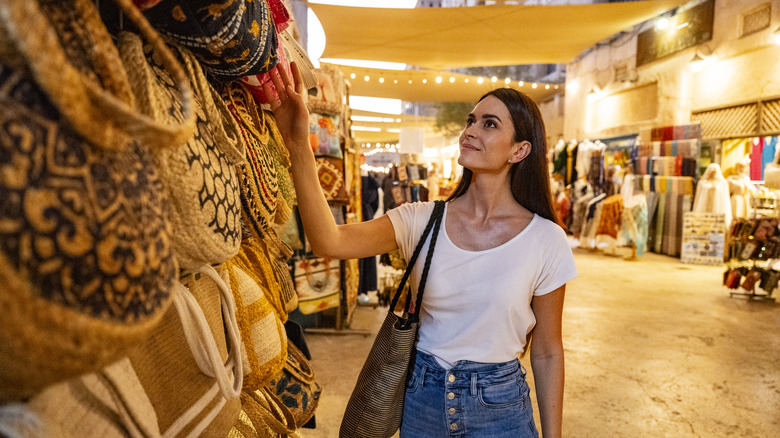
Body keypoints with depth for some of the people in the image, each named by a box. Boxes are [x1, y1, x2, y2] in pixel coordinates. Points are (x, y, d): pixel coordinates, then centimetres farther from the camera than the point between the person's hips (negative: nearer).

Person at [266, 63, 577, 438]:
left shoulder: (545, 239, -12)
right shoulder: (421, 220, -9)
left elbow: (547, 353, -3)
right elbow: (330, 242, -25)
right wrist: (298, 145, -33)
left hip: (498, 406, -1)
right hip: (421, 398, 2)